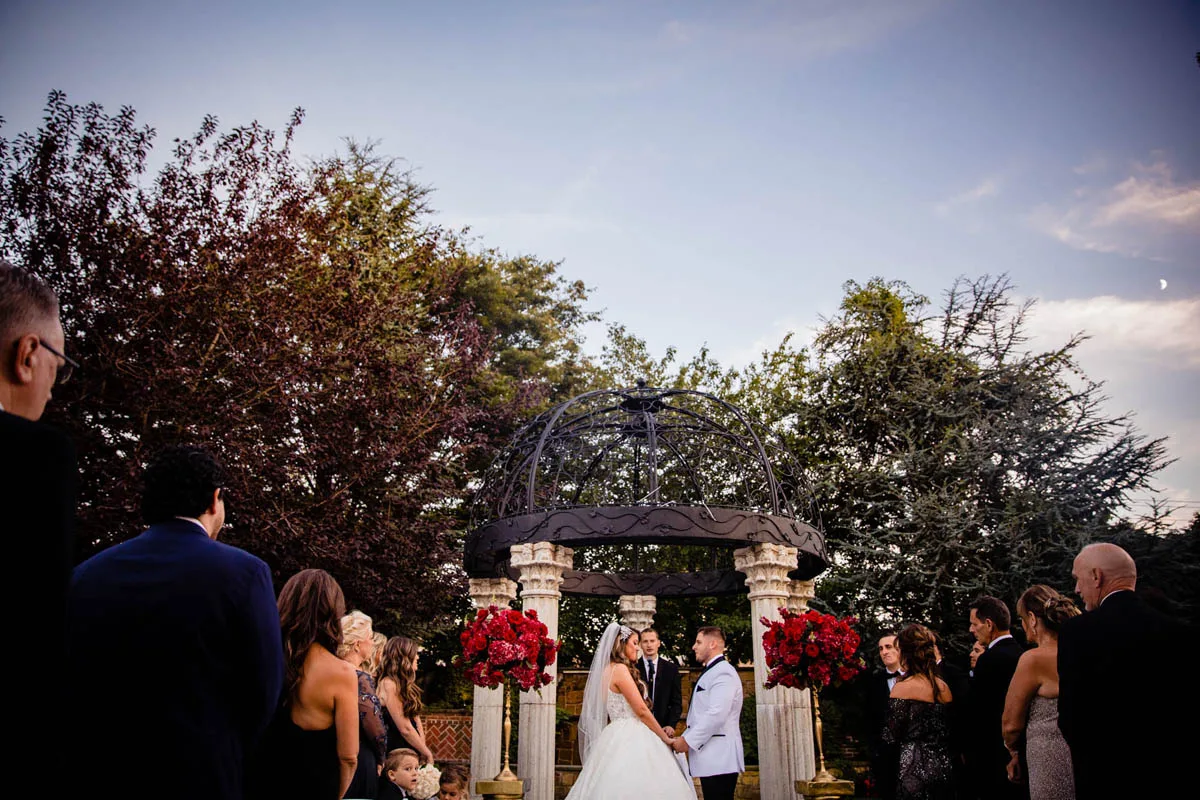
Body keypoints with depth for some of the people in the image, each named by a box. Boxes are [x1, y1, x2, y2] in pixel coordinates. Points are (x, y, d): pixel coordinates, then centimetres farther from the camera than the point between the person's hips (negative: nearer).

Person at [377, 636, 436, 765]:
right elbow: (405, 729, -18)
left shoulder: (403, 684, 12)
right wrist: (427, 753, -10)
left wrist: (423, 749, -3)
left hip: (411, 751, 8)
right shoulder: (388, 684, -16)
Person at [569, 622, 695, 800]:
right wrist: (665, 737, -3)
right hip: (629, 739, -9)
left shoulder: (608, 669, 16)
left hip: (618, 737, 9)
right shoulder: (620, 669, -12)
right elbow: (641, 710, -13)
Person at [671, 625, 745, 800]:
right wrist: (685, 737, 12)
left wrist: (688, 740, -17)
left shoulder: (723, 672, -12)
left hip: (719, 759, -10)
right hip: (710, 759, 10)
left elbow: (716, 714, -22)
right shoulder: (709, 672, 21)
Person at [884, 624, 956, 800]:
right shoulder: (944, 687, 6)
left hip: (915, 770, -6)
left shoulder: (903, 687, -13)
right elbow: (948, 733, 12)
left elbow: (892, 736, -10)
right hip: (944, 767, 6)